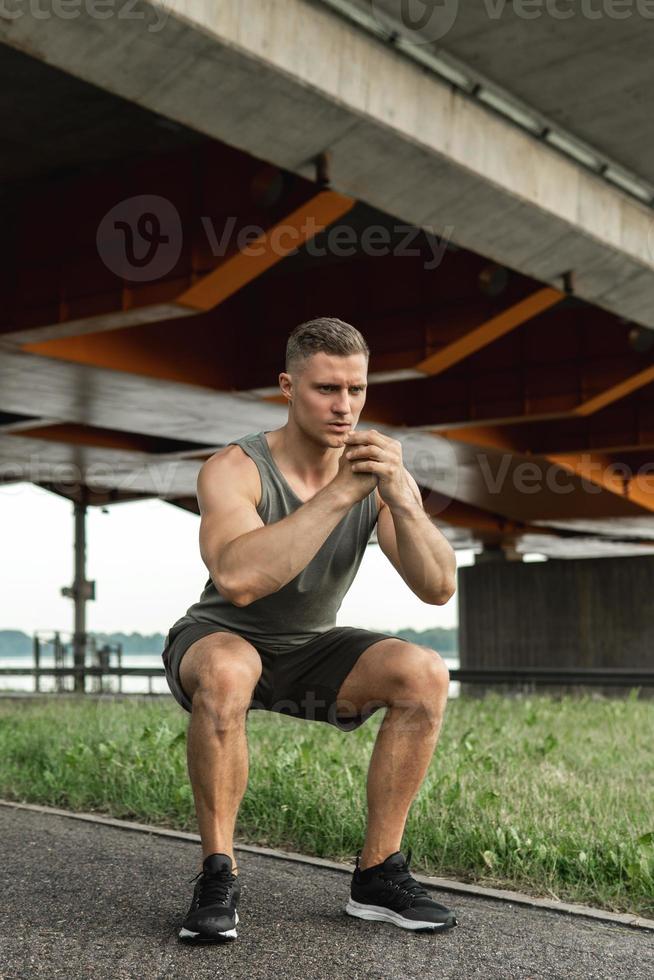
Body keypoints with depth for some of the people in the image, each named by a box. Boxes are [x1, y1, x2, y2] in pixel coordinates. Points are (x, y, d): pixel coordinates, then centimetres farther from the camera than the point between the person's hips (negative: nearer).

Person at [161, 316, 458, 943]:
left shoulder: (382, 472, -11)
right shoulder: (235, 469, -24)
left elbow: (438, 588, -19)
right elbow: (236, 579, -43)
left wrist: (400, 498, -36)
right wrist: (340, 493, -41)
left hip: (311, 651, 4)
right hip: (220, 640, -4)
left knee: (426, 675, -21)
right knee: (227, 672, -39)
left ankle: (377, 873, -8)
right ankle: (217, 878, -21)